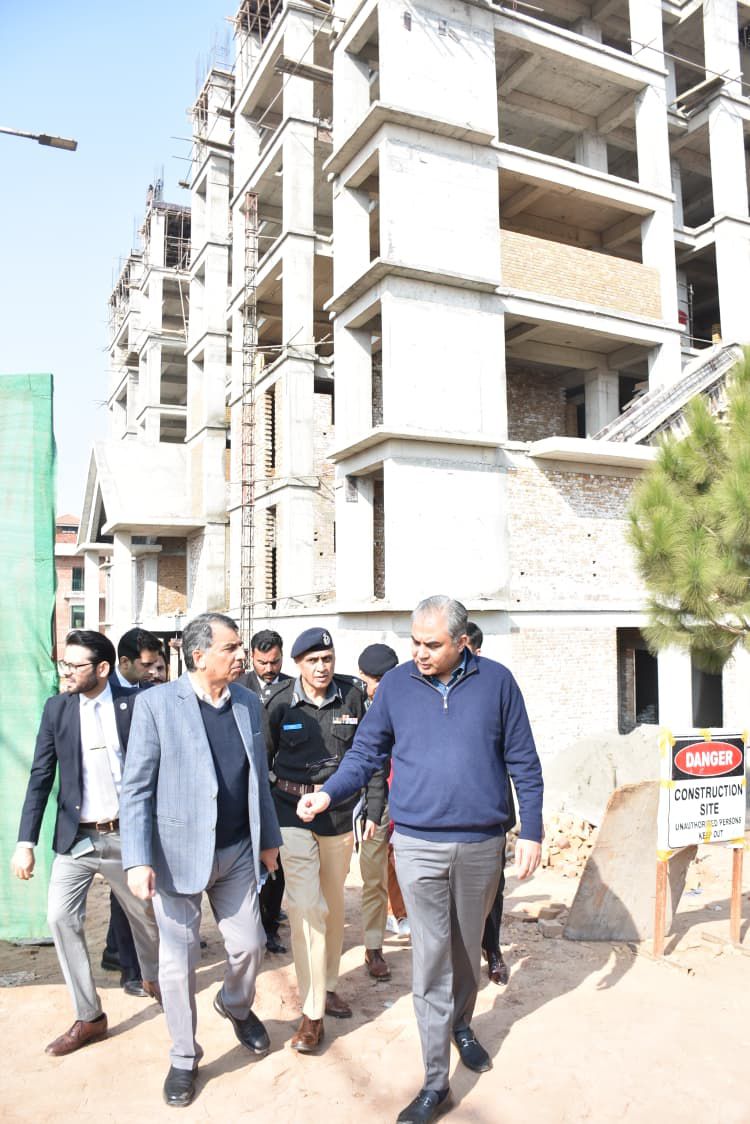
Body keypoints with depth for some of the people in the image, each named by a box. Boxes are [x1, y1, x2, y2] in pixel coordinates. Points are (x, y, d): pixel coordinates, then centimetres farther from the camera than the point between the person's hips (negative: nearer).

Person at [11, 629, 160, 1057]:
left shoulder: (135, 704, -10)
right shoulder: (57, 708, -2)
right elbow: (41, 778, -1)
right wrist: (25, 842, -6)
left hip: (125, 835, -2)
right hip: (76, 838, 2)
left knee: (146, 913, 14)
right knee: (61, 918, -5)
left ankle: (154, 978, 44)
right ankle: (89, 1017, 14)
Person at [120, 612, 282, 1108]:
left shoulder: (248, 702, 2)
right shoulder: (156, 703, -13)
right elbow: (137, 787, -11)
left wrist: (269, 837, 14)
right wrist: (138, 859, -15)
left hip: (237, 852, 4)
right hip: (178, 853, -4)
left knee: (249, 945, 12)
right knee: (179, 959, 9)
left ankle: (237, 1007, 46)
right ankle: (184, 1057, 33)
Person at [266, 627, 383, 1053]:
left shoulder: (352, 695, -5)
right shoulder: (281, 703, -8)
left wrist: (375, 805, -3)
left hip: (340, 808, 2)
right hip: (293, 810, -2)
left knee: (334, 900, 16)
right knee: (306, 906, -7)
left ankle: (329, 985, 37)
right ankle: (312, 1013, 5)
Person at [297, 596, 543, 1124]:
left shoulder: (496, 681, -5)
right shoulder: (396, 684, -4)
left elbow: (523, 762, 1)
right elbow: (366, 753, 1)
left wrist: (531, 831, 0)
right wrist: (328, 794, -14)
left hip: (482, 844, 1)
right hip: (419, 845, -1)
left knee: (468, 946, 20)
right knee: (431, 958, 4)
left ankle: (461, 1024, 48)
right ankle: (436, 1080, 19)